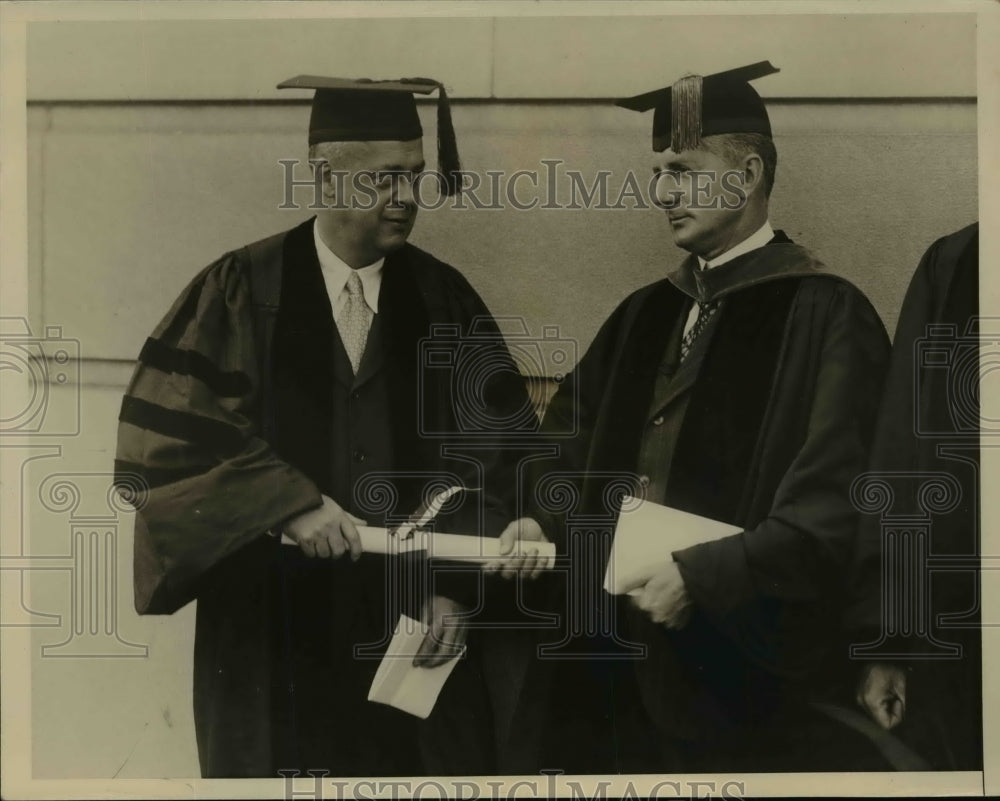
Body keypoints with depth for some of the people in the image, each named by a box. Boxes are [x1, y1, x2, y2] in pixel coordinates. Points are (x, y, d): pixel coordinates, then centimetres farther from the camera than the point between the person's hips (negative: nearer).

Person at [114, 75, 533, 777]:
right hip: (273, 626, -1)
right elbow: (161, 436, -11)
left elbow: (495, 449, 0)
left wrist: (455, 584, -9)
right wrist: (285, 501, -20)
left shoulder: (443, 297, 2)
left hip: (413, 625, 2)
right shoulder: (241, 291, -5)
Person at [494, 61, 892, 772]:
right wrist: (543, 518, -3)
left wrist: (704, 577, -20)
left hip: (736, 667, -6)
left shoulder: (823, 315, -10)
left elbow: (834, 506, -16)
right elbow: (572, 436, 15)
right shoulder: (646, 314, 11)